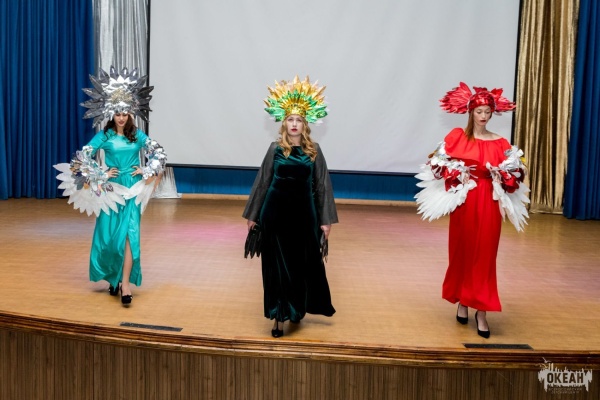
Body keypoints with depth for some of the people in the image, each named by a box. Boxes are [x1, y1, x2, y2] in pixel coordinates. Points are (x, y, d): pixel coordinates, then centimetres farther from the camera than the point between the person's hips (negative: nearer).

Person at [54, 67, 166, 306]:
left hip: (133, 189, 1)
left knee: (129, 233, -8)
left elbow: (158, 153, 11)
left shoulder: (137, 135, 4)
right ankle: (113, 277, 25)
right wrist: (101, 174, -7)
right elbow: (82, 157, -6)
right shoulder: (104, 136, -2)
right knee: (108, 235, 5)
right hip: (111, 189, 0)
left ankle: (125, 282, -10)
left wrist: (146, 172, 2)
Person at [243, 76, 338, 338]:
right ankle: (278, 317, 8)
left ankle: (298, 309, 30)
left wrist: (326, 220, -1)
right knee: (276, 264, 2)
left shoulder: (314, 151, 0)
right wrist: (252, 215, 6)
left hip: (303, 212, 1)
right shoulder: (275, 149, 0)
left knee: (303, 263, 9)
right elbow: (262, 182, 4)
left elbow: (322, 185, 1)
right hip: (275, 211, 0)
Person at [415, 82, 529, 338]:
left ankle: (481, 313, 3)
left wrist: (501, 177, -14)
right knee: (462, 253, 8)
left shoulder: (500, 143, 4)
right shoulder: (457, 136, 1)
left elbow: (513, 176, 5)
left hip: (488, 204, 1)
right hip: (463, 201, 0)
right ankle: (462, 303, 25)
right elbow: (440, 164, -2)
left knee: (484, 257, 0)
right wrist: (456, 174, -16)